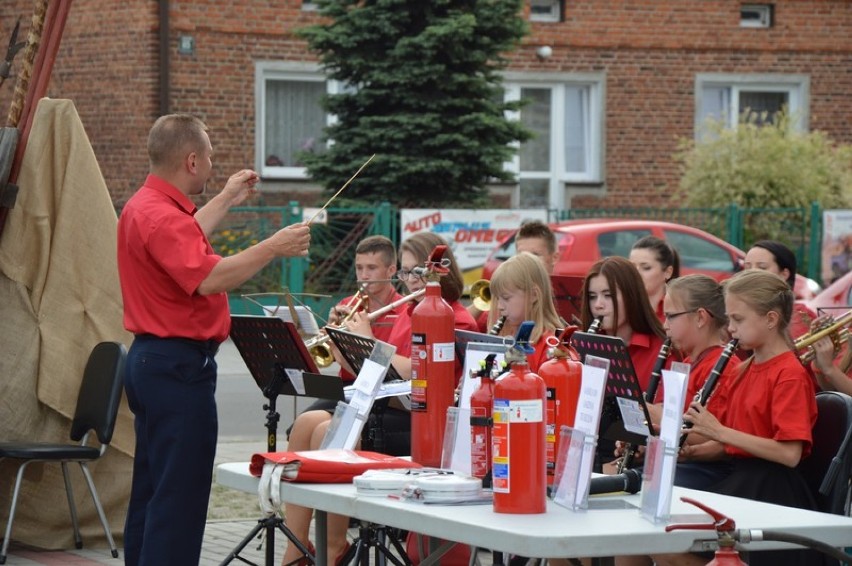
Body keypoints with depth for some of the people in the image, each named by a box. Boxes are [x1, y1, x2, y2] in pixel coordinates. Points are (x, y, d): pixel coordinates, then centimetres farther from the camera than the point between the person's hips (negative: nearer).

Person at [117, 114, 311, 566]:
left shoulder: (145, 207, 14)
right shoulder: (162, 216, -20)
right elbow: (209, 278, -31)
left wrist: (226, 201, 39)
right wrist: (273, 248, -24)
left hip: (149, 359, 11)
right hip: (180, 366, -11)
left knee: (152, 489, 16)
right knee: (180, 494, -9)